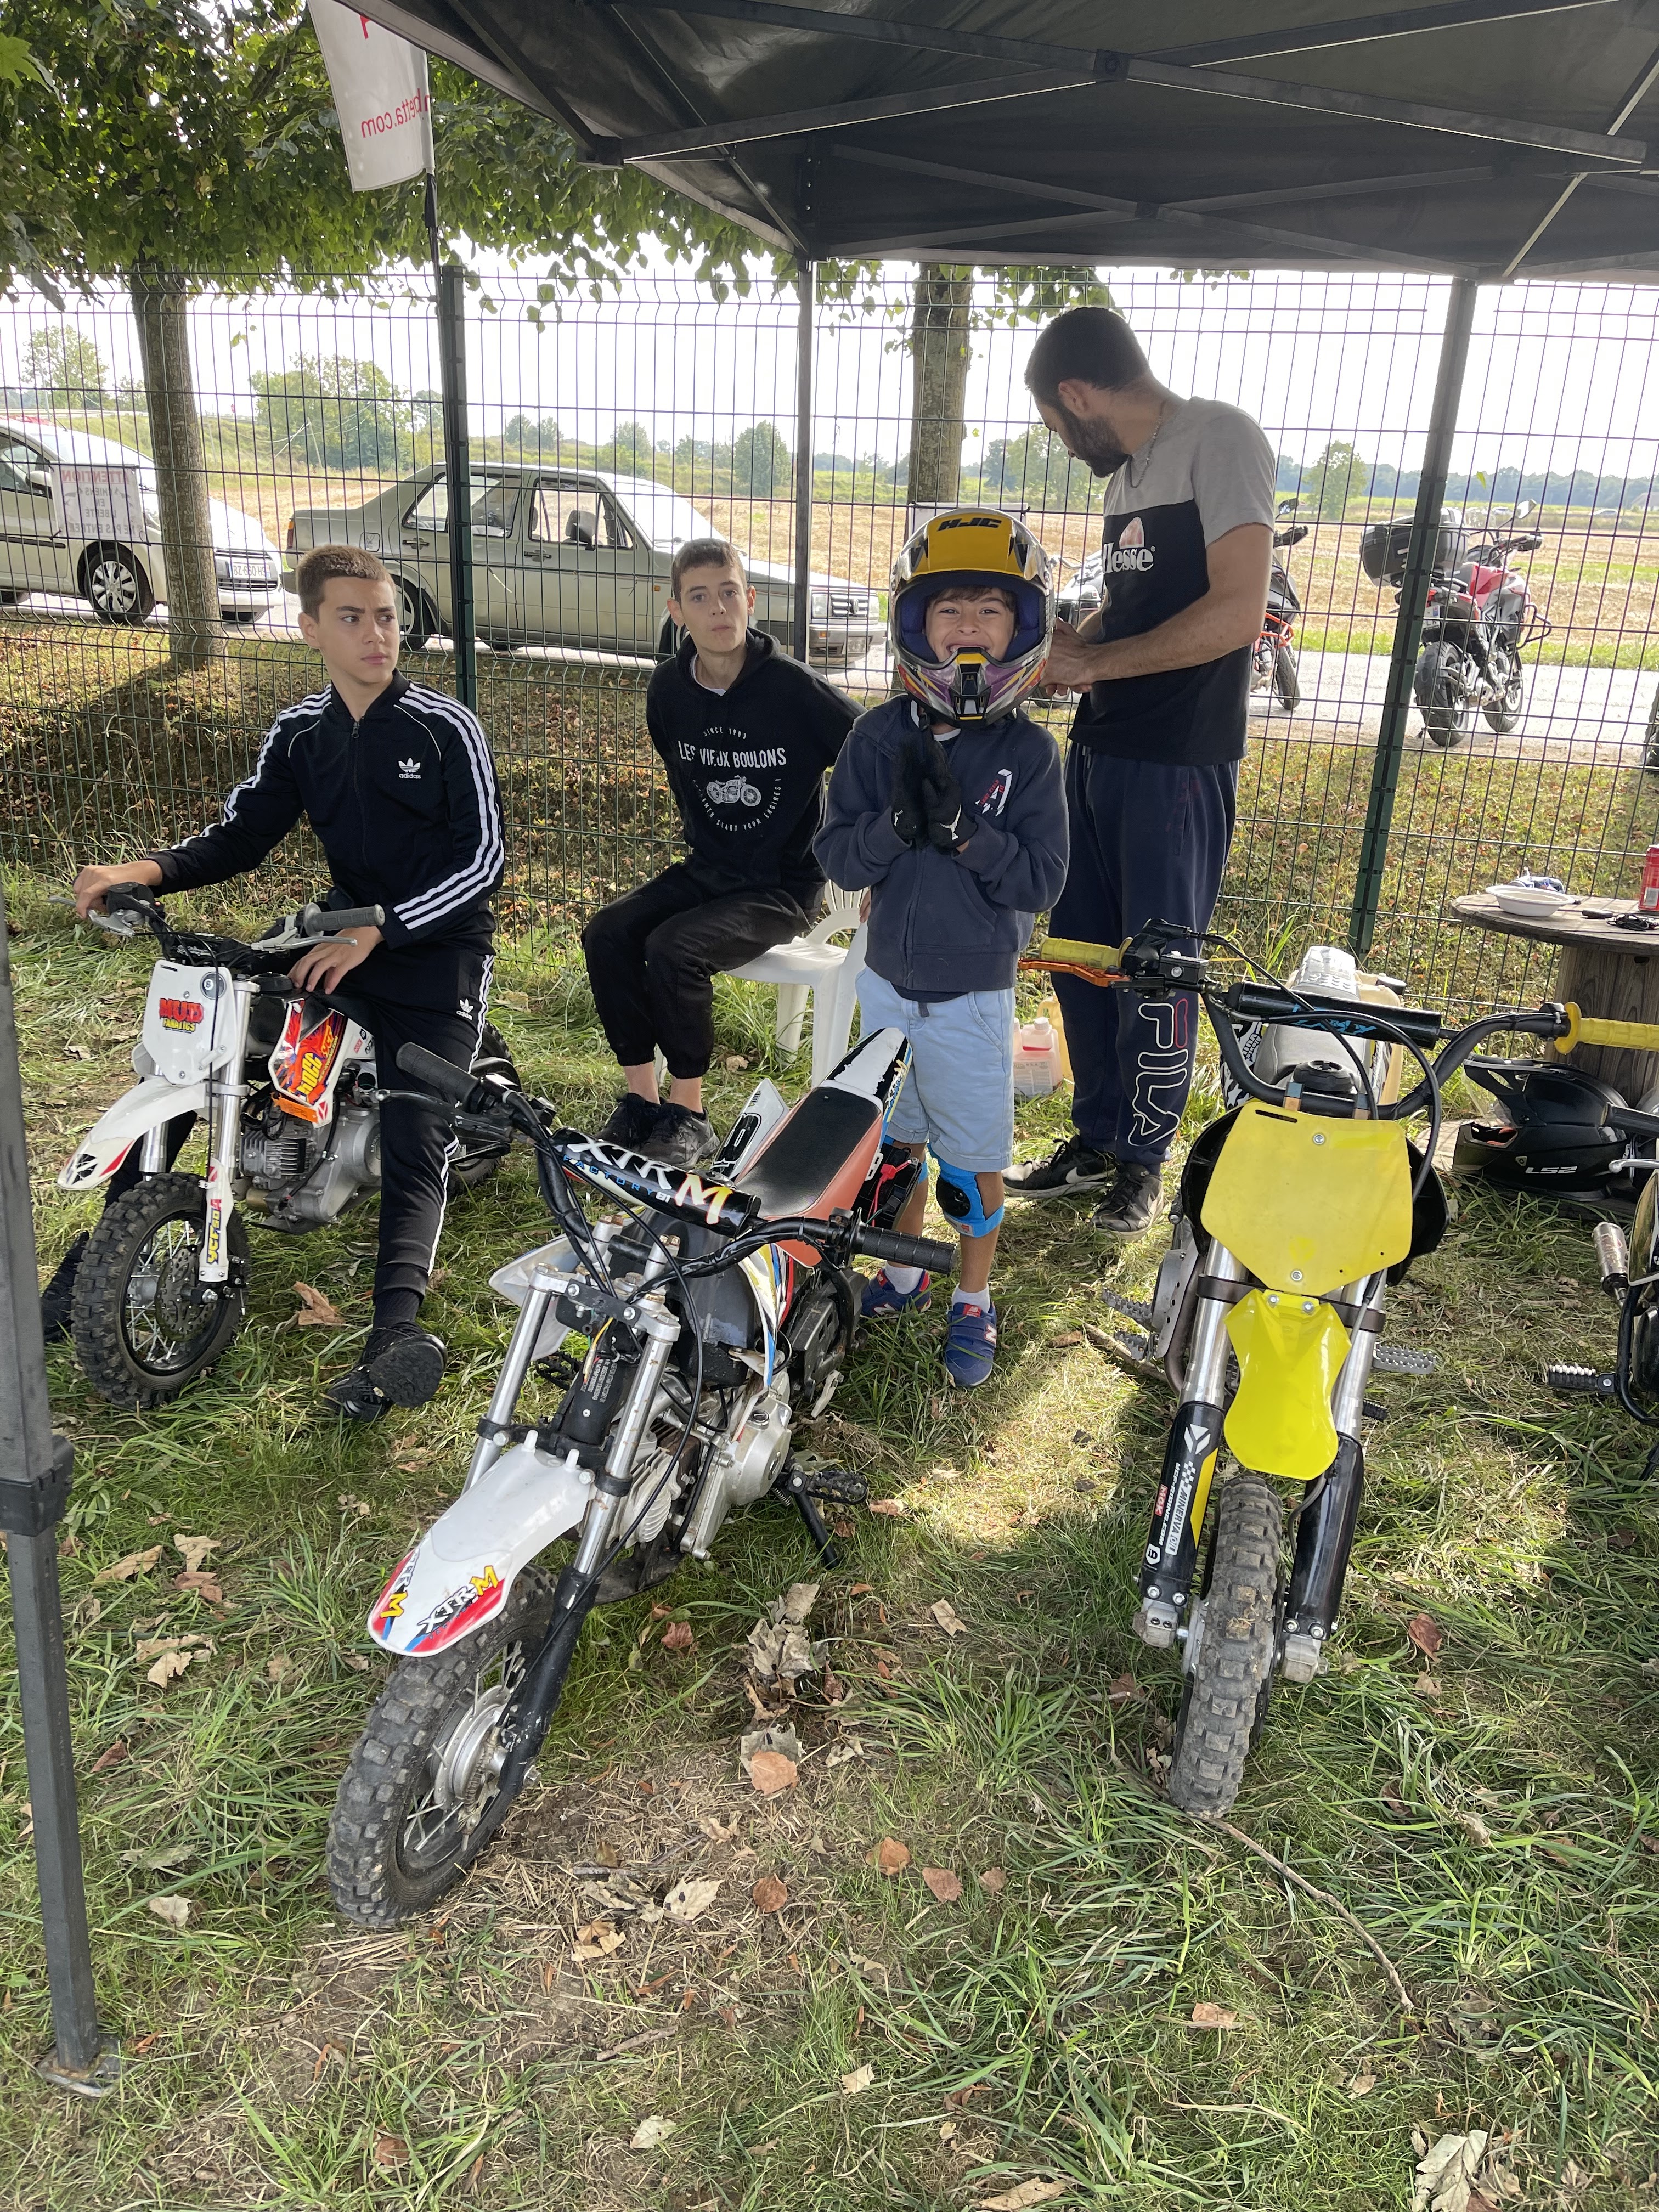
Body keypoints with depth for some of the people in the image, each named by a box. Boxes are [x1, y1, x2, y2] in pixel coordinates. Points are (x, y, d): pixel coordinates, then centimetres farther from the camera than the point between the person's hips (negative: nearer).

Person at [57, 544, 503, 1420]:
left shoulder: (446, 728, -8)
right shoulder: (299, 733, 8)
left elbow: (484, 855, -14)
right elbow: (244, 832, 9)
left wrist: (375, 932, -22)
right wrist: (148, 870, -11)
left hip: (437, 946, -5)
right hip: (342, 933, 6)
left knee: (413, 1149, -19)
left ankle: (398, 1331, -33)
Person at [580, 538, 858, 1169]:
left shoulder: (793, 687, -17)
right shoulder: (669, 690, 0)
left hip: (786, 885, -6)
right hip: (708, 871, 6)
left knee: (672, 949, -28)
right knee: (607, 934, -16)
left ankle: (690, 1118, -10)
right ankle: (642, 1100, -4)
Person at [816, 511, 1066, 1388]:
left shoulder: (1029, 752, -11)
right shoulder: (880, 735, -5)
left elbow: (1039, 881, -14)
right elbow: (837, 857, -8)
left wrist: (961, 827, -28)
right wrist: (897, 822, -26)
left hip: (974, 994, -2)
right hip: (888, 983, 3)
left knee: (975, 1161, 8)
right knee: (899, 1138, 19)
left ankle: (973, 1300, 28)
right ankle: (905, 1270, 40)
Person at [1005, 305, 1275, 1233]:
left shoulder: (1221, 437, -12)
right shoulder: (1131, 469, 15)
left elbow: (1236, 614, -21)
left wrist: (1091, 662, -14)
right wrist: (1059, 648, 2)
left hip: (1179, 763, -8)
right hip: (1101, 748, 9)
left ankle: (1144, 1158, 18)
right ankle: (1097, 1138, 27)